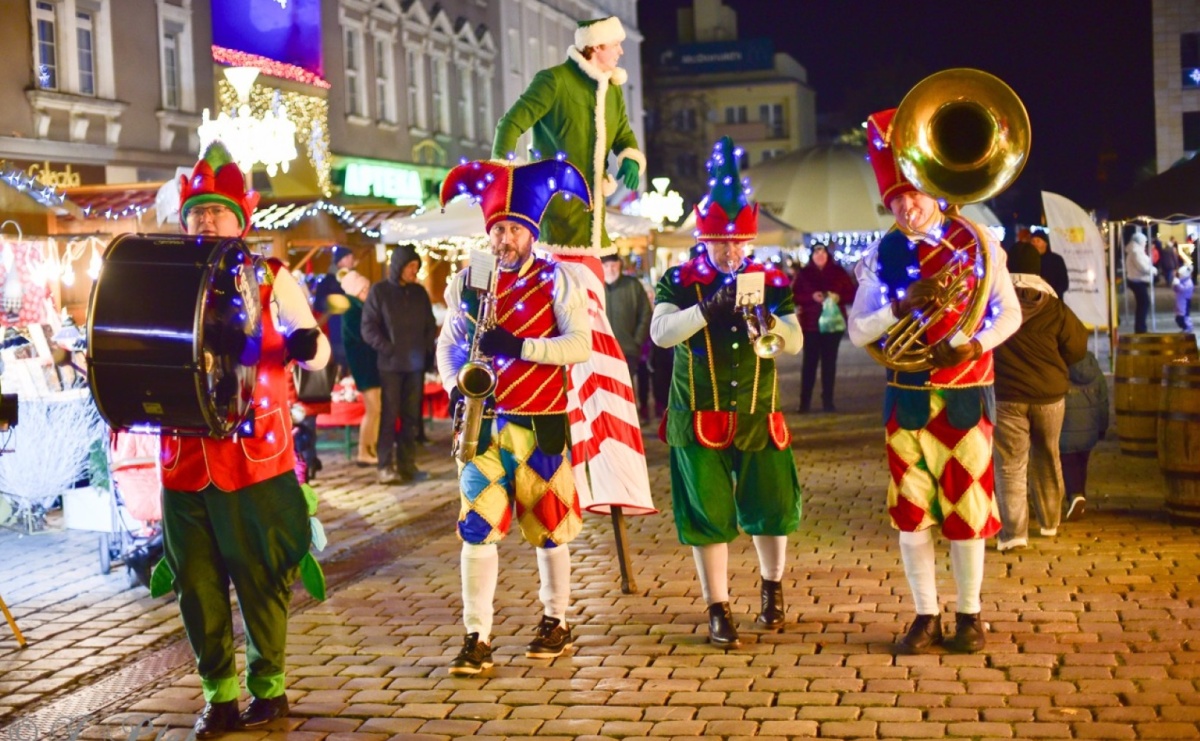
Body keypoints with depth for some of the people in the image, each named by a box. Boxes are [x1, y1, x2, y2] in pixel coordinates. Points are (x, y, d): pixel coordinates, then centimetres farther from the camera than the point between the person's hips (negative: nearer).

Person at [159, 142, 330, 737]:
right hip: (184, 458, 3)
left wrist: (307, 344, -24)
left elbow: (316, 353, -1)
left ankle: (269, 687, 20)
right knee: (197, 584, 7)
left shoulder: (270, 278, 0)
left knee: (260, 578, 5)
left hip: (254, 456, -3)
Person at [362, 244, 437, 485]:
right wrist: (389, 349, -13)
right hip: (390, 364, -4)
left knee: (411, 416, 5)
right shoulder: (379, 291, -2)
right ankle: (386, 467, -4)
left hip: (416, 364, 4)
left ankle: (407, 464, 11)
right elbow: (368, 328, -6)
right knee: (389, 416, -5)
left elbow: (430, 325, 17)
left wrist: (425, 348, 3)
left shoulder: (420, 292, 10)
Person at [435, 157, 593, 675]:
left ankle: (556, 623, 27)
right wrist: (456, 389, -7)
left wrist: (518, 346, -19)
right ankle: (477, 638, 0)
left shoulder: (556, 280, -2)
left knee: (548, 525, 9)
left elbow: (581, 344, -10)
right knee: (478, 527, -4)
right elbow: (448, 345, 12)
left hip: (541, 424, -2)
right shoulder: (466, 282, 7)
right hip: (482, 423, 2)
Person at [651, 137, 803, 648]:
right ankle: (718, 611, 11)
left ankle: (772, 588, 34)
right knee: (708, 516, 0)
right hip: (699, 418, -2)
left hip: (759, 414, 2)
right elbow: (661, 332, -18)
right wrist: (709, 306, -29)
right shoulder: (679, 282, -2)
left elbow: (795, 342, -1)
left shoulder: (770, 281, 5)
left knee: (772, 508, 8)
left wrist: (769, 319, -21)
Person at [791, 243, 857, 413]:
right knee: (810, 362, -2)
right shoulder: (803, 273, 2)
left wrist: (839, 297, -15)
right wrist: (811, 297, -19)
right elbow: (793, 296, -4)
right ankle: (804, 401, 2)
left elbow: (853, 293, 4)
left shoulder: (838, 272, 5)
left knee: (829, 362, 5)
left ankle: (828, 400, 10)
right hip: (811, 324, -1)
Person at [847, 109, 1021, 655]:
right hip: (907, 398, 2)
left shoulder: (975, 241, -2)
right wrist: (901, 306, -19)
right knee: (911, 510, 4)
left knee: (966, 507, 4)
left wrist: (975, 344, -17)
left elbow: (1009, 312, 2)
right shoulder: (883, 254, 1)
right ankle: (926, 615, 17)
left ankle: (969, 614, 19)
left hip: (966, 395, -1)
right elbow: (857, 332, -2)